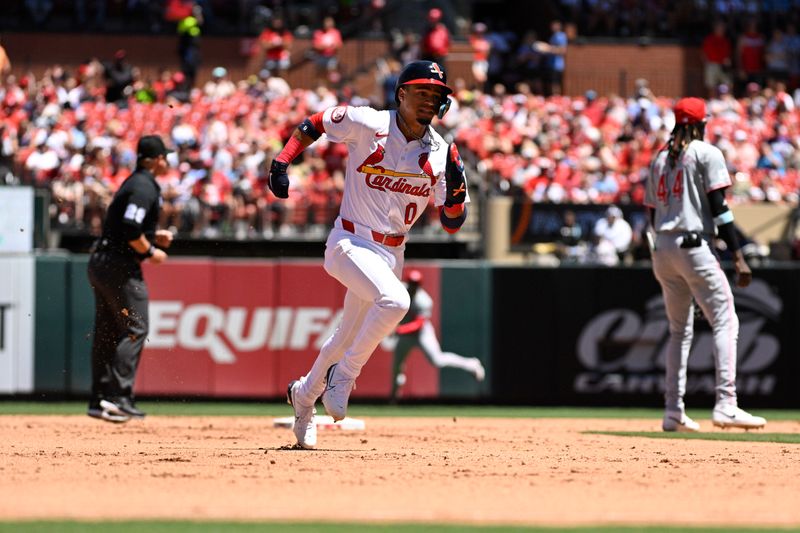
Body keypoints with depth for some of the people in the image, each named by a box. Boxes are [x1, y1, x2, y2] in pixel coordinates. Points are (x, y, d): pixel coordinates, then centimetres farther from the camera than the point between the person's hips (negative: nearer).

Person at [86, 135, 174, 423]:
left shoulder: (133, 183, 18)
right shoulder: (145, 187, -14)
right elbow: (131, 228, -24)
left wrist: (153, 236, 16)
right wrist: (150, 251, -11)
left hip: (101, 261, 10)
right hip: (121, 266, -10)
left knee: (107, 332, 10)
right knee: (134, 330, -9)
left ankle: (100, 400, 12)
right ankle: (118, 397, -16)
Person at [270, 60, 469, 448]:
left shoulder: (440, 154, -1)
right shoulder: (366, 124, -11)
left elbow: (452, 223, 0)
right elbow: (314, 124, 4)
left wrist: (456, 186, -19)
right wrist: (281, 162, -8)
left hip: (391, 254, 5)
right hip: (350, 242, -5)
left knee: (349, 338, 16)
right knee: (394, 300, -32)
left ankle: (304, 394, 43)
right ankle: (344, 375, -13)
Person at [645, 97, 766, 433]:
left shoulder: (660, 159, 15)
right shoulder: (707, 153, -3)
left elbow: (653, 213, 16)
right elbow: (718, 208, -11)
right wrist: (738, 257, -13)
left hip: (662, 250, 7)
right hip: (694, 247, -7)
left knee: (679, 330, 15)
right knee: (725, 322, -7)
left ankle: (673, 412, 10)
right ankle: (726, 405, -20)